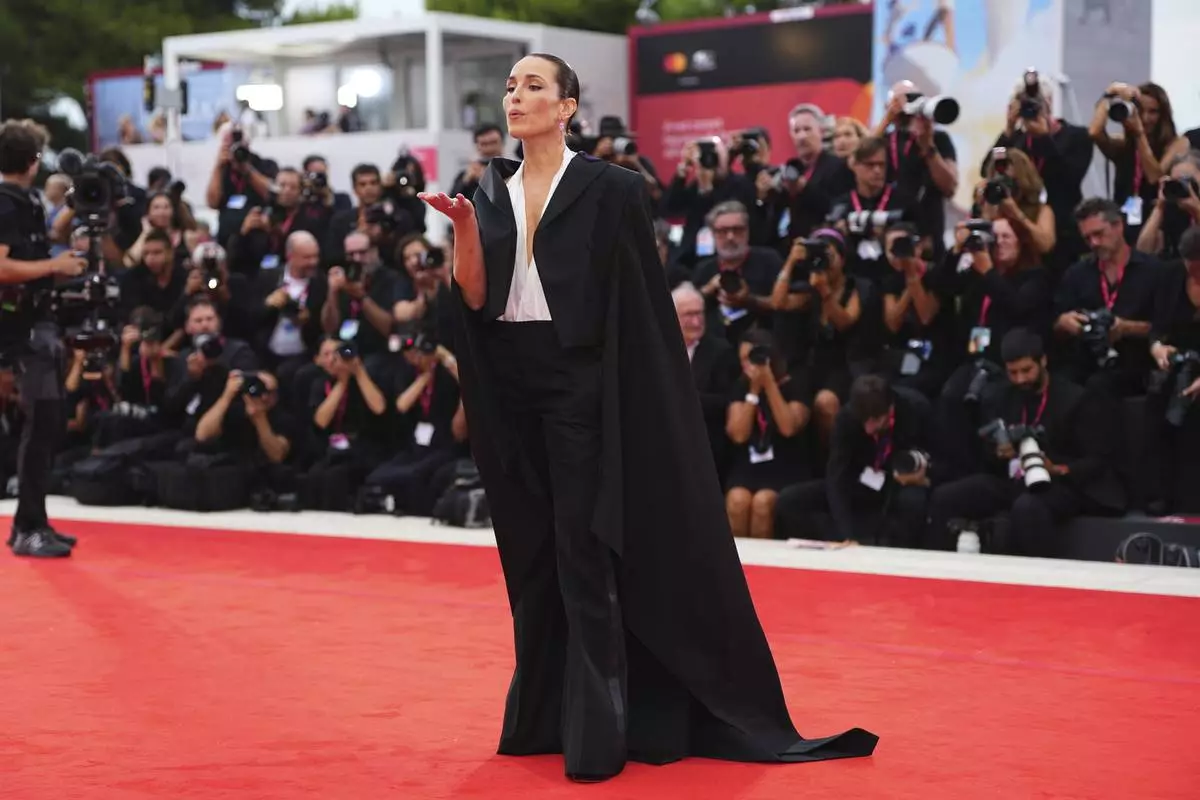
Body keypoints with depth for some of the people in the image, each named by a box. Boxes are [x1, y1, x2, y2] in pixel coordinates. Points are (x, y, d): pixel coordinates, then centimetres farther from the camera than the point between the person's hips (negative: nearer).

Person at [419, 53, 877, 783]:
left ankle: (596, 732, 0)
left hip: (581, 380, -5)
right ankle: (540, 714, 21)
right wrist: (464, 226, -12)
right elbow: (475, 298, 3)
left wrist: (619, 394, -11)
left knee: (585, 552, -5)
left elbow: (638, 299, -6)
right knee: (529, 550, 10)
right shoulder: (492, 192, 10)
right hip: (509, 380, 5)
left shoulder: (607, 188, -5)